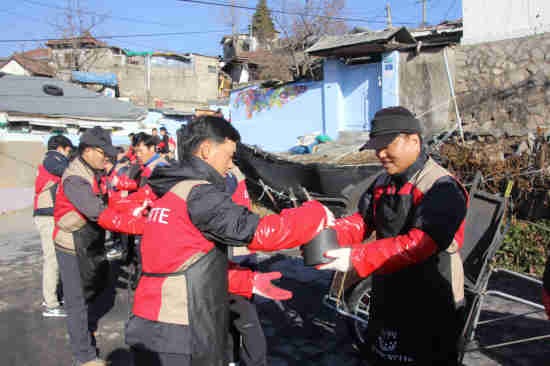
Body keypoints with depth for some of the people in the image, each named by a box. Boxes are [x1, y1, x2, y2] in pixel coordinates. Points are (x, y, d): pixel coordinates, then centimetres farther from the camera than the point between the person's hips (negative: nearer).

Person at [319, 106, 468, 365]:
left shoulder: (443, 188, -20)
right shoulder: (382, 184, 7)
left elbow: (418, 244, -30)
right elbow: (360, 221, 1)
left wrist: (357, 258, -34)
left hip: (430, 308, -7)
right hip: (387, 299, 7)